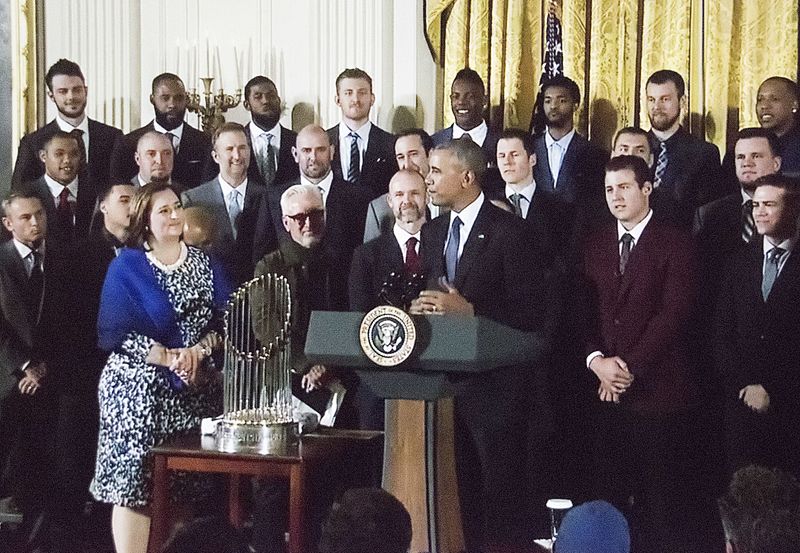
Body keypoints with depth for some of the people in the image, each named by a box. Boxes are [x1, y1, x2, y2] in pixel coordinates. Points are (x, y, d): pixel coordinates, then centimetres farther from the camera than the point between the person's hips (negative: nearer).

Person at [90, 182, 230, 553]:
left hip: (196, 388, 3)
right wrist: (169, 357, -17)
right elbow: (116, 332, -8)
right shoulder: (126, 267, 1)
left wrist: (198, 350, -13)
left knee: (185, 484, 0)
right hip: (138, 387, -3)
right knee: (134, 480, -10)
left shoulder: (204, 264, 12)